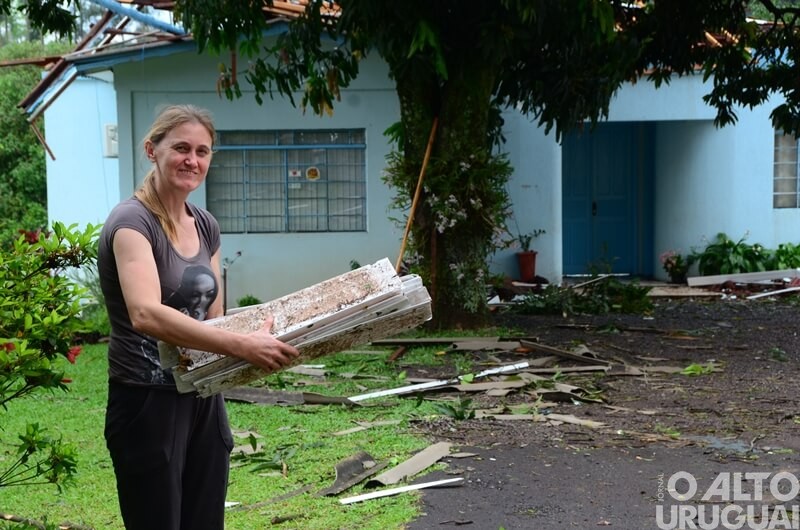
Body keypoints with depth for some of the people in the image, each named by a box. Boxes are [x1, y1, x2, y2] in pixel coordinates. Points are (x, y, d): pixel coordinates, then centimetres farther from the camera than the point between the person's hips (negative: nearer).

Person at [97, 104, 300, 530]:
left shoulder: (205, 226, 9)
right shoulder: (132, 221, -15)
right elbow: (146, 314, -31)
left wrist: (263, 347, -5)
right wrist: (241, 345, -36)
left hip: (204, 399, 7)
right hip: (148, 403, -7)